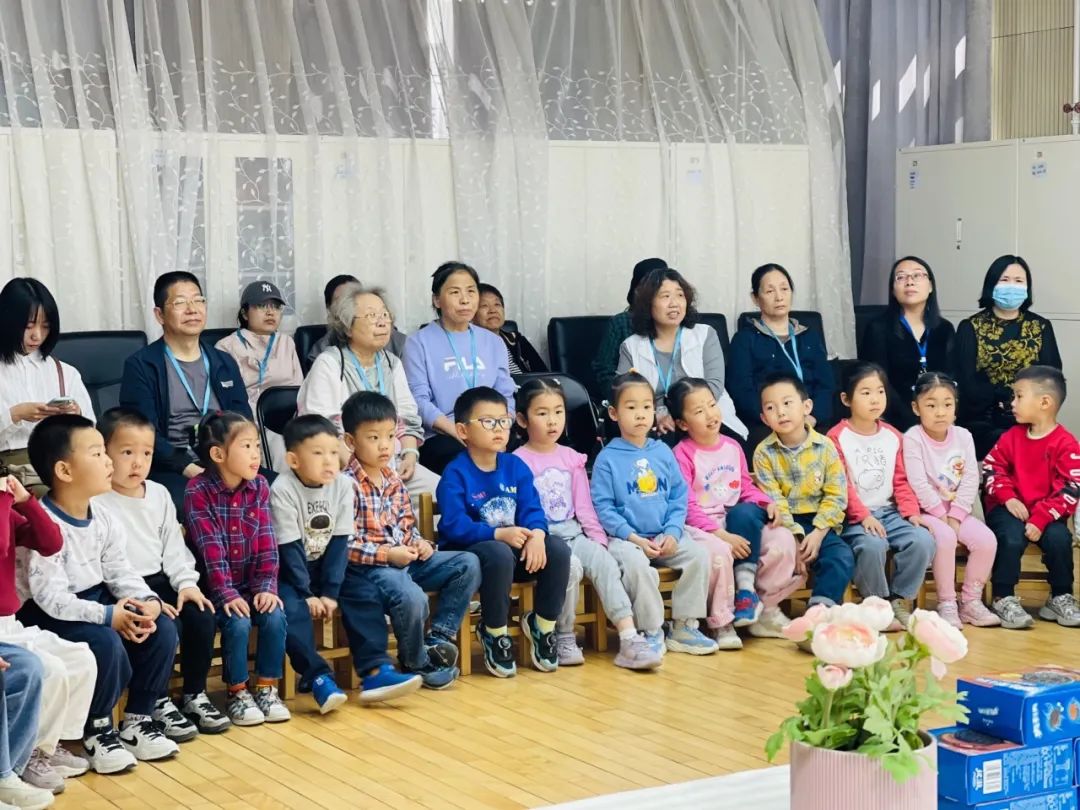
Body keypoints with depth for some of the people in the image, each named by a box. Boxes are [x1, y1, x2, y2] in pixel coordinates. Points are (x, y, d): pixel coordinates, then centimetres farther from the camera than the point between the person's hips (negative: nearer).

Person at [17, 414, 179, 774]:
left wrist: (148, 602, -17)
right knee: (106, 644, -32)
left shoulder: (106, 519, 2)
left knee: (162, 628, -8)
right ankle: (97, 729, -7)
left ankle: (137, 720, 6)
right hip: (47, 616, -8)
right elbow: (51, 597, -28)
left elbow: (120, 572, 4)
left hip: (95, 601, 8)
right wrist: (109, 616, -31)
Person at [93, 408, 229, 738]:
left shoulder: (159, 494, 11)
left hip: (160, 580, 7)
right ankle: (158, 703, -8)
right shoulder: (97, 502, -12)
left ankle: (195, 695, 3)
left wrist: (186, 583, -4)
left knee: (202, 618, -14)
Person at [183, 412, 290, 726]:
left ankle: (267, 689, -1)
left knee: (275, 616, -19)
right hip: (216, 585, -4)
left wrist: (267, 587, -11)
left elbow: (266, 542, -2)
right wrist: (227, 594, -24)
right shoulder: (199, 491, -13)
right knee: (238, 622, -26)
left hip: (252, 582, 4)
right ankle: (237, 694, -6)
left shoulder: (259, 486, 1)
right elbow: (210, 549, -19)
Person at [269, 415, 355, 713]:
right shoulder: (283, 490, -20)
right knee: (293, 608, -30)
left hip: (324, 566, 4)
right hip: (288, 570, -4)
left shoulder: (342, 485, -8)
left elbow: (339, 543, -7)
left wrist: (330, 592, -13)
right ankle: (318, 677, -30)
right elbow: (290, 548, -19)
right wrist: (306, 595, -20)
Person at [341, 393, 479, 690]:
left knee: (468, 564, 1)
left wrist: (419, 543, -1)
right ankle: (416, 663, -7)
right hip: (367, 567, -9)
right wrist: (387, 554, -20)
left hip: (405, 559, 9)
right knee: (411, 597, -35)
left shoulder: (392, 479, 12)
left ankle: (437, 638, -3)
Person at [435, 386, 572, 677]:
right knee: (500, 554, -38)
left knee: (558, 549, -18)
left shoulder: (516, 467, 7)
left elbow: (532, 509, -1)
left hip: (514, 545, 6)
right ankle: (493, 633, -15)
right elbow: (454, 526, -21)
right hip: (468, 552, -6)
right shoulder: (455, 474, -11)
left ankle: (542, 625, 3)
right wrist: (499, 534, -30)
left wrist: (536, 534, -24)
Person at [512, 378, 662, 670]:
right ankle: (563, 638, -13)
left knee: (605, 562, -22)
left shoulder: (571, 458, 15)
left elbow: (584, 505, 15)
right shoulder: (518, 461, -3)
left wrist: (599, 537, 5)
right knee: (571, 566, -32)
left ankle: (629, 639, -30)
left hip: (574, 534, 5)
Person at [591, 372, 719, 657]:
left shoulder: (663, 452, 10)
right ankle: (651, 632, -17)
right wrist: (634, 538, -15)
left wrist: (673, 532, -7)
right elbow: (603, 507, -6)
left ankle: (684, 626, -4)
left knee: (699, 554, -17)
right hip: (626, 538, -5)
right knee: (637, 564, -34)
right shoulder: (608, 458, -2)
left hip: (665, 536, 5)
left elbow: (679, 497, 10)